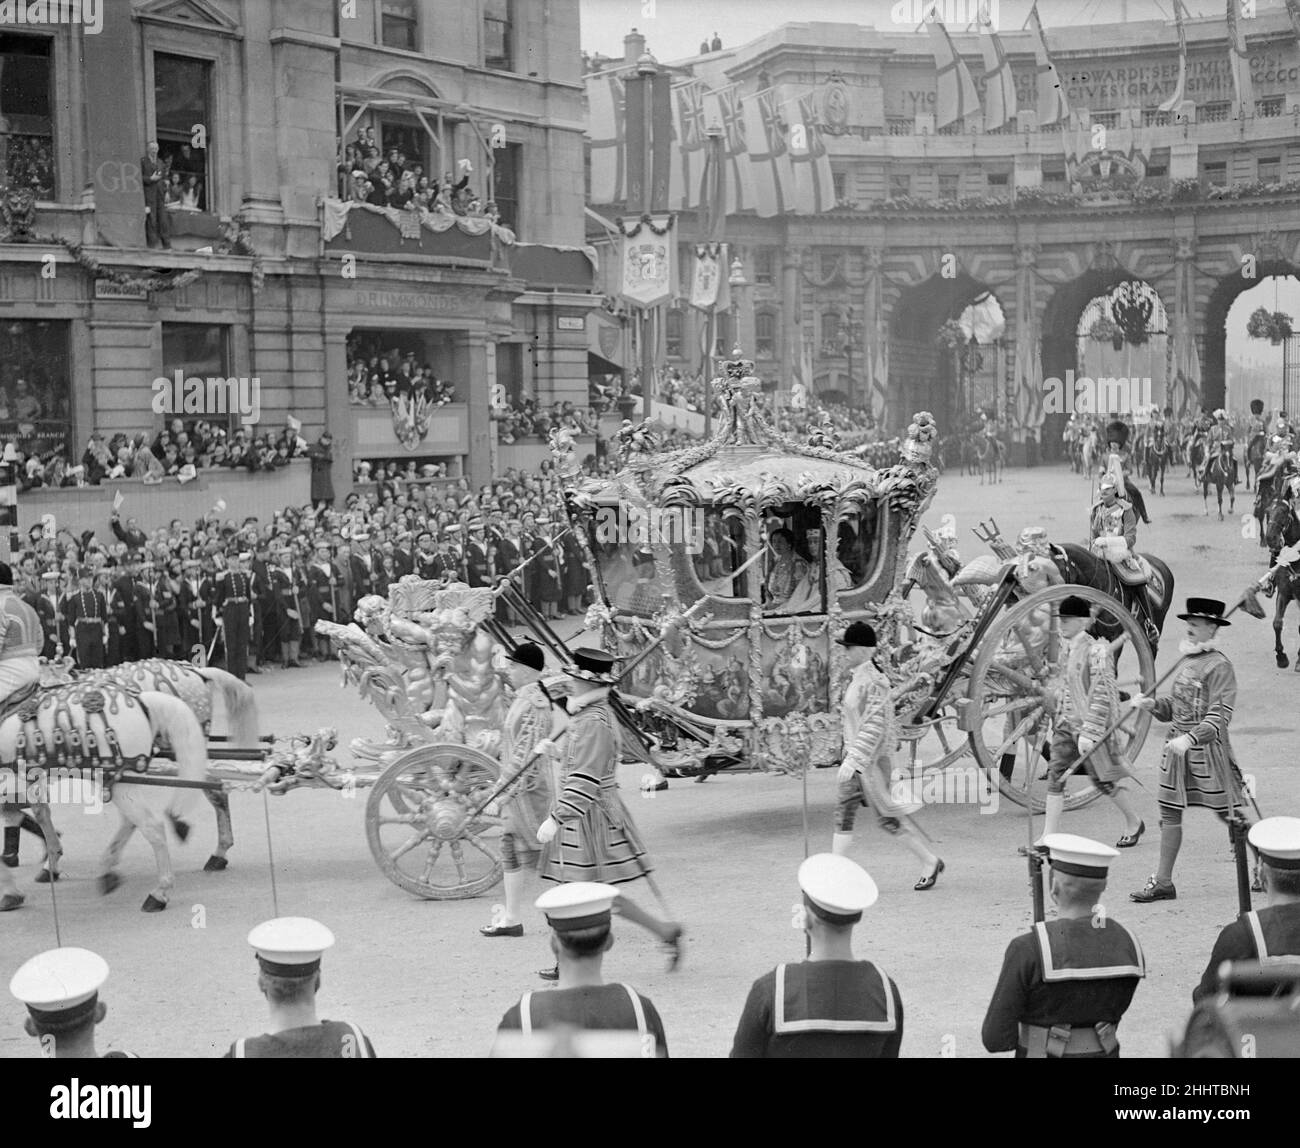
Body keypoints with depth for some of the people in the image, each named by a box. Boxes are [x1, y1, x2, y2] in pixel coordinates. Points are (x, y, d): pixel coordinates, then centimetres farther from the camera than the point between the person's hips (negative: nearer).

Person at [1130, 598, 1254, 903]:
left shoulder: (1219, 666, -14)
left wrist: (1190, 739, -33)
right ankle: (1163, 882, 11)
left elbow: (1220, 715, -22)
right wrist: (1151, 704, 2)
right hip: (1178, 747, 8)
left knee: (1228, 813, 2)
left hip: (1207, 748, -8)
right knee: (1169, 812, 7)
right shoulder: (1188, 660, 13)